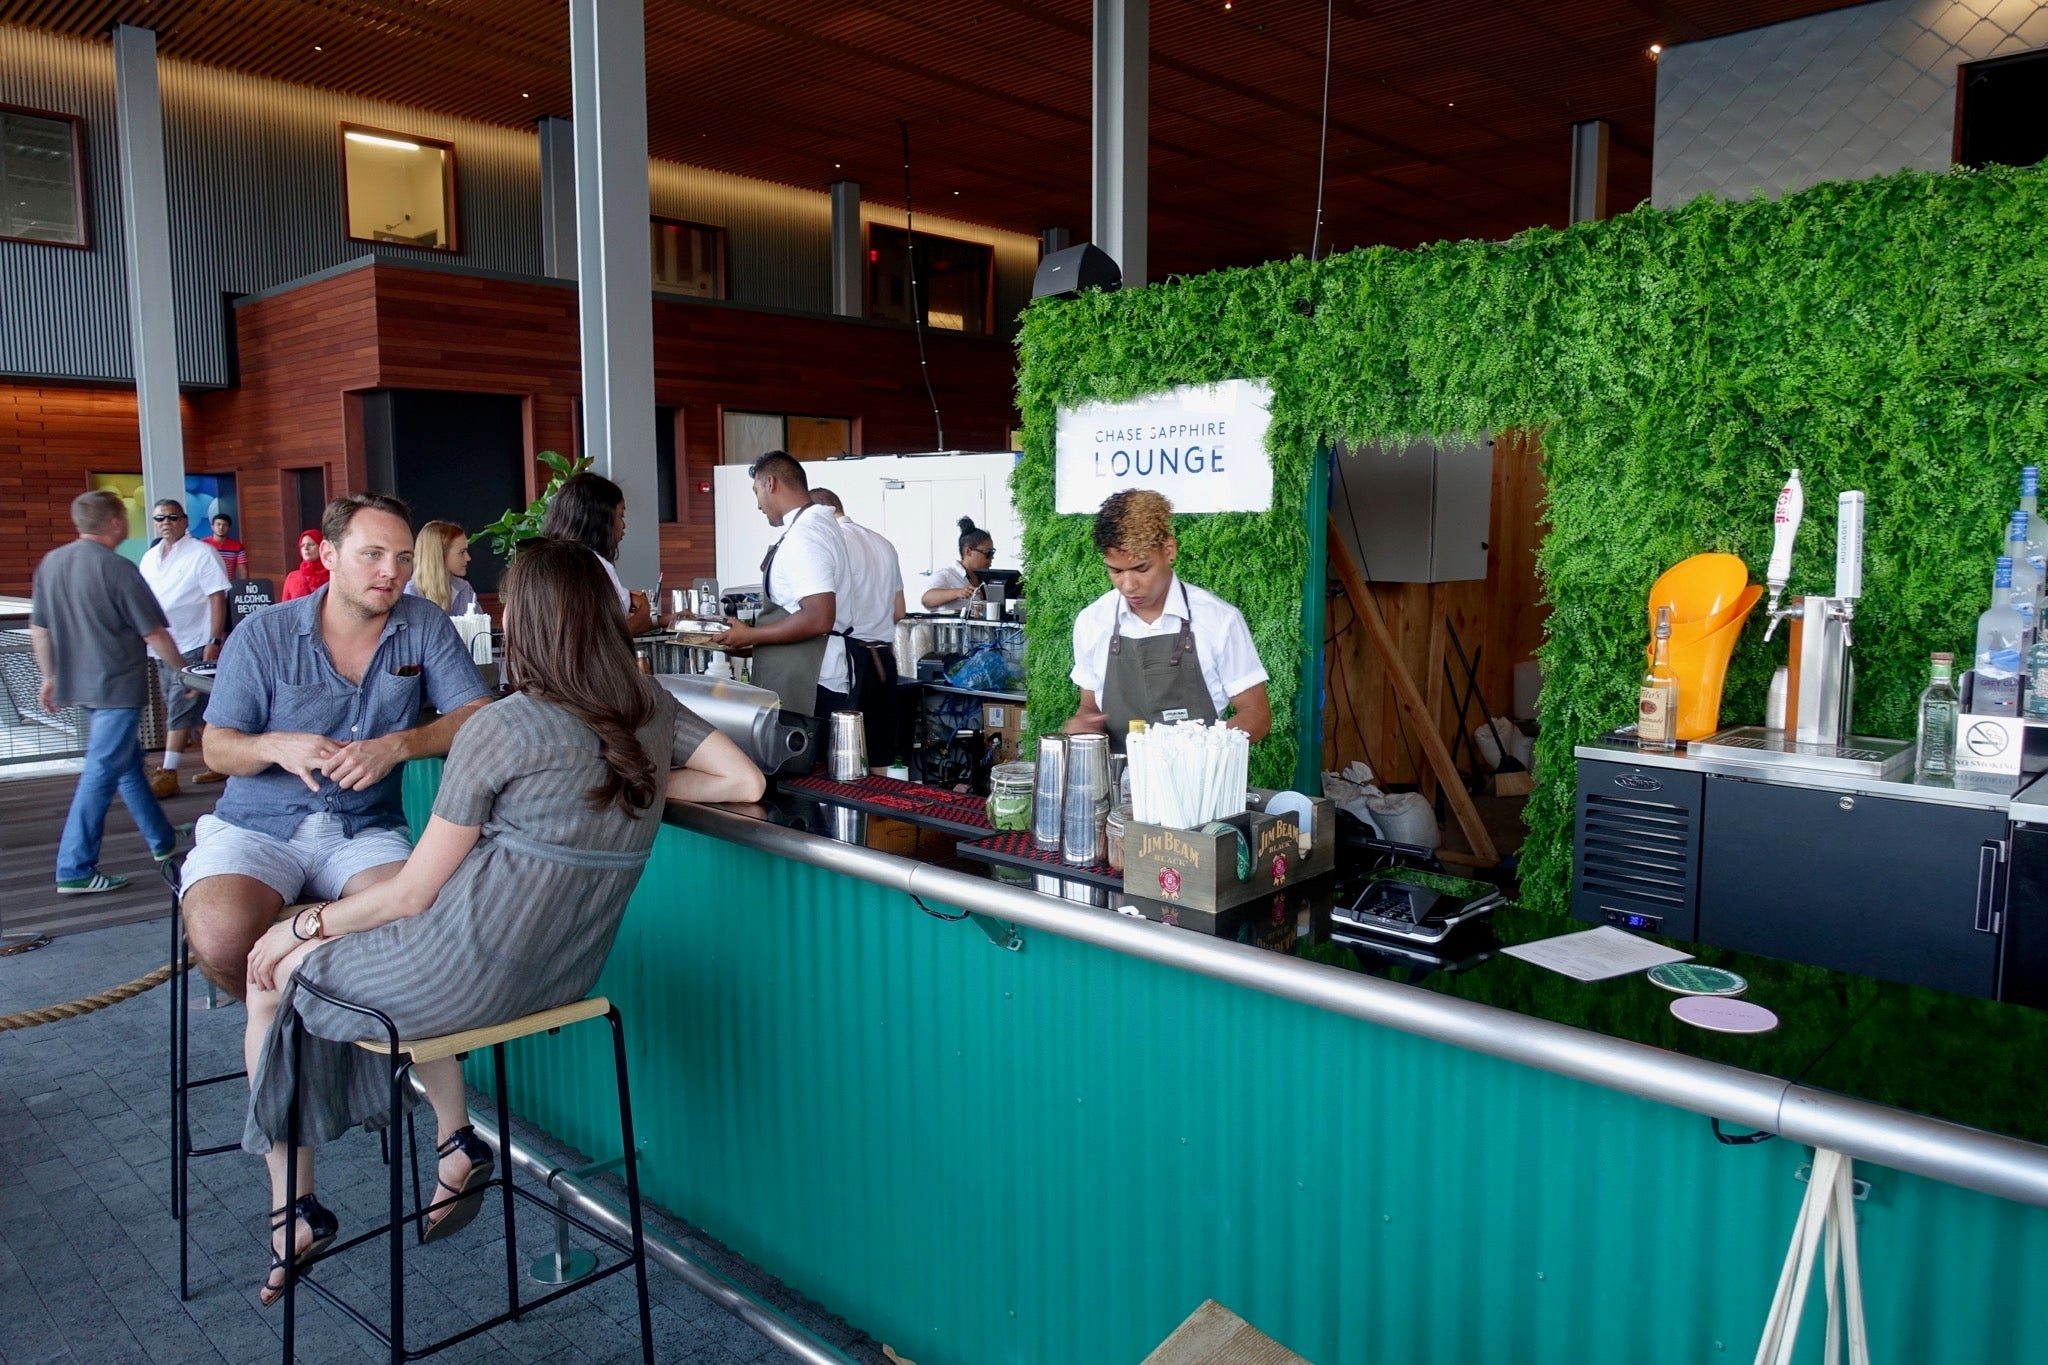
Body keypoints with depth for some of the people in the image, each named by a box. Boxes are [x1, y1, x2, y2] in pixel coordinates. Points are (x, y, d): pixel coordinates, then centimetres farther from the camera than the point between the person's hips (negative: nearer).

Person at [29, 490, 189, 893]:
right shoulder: (118, 570, -17)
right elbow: (154, 634, -13)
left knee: (129, 764, 19)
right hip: (118, 686, -8)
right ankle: (74, 870, -2)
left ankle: (163, 841, 32)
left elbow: (38, 630, 11)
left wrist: (50, 677, 22)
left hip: (78, 683, 8)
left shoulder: (50, 563, 4)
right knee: (101, 775, -4)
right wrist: (184, 671, 1)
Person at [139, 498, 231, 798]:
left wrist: (214, 641, -17)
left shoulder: (202, 553, -6)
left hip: (193, 645, -7)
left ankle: (168, 775, -7)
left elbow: (218, 598, -11)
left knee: (180, 709, -8)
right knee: (198, 710, 13)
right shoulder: (149, 558, 14)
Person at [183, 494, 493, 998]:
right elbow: (217, 749, 3)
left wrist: (399, 745, -22)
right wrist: (275, 746, -20)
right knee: (221, 937, -28)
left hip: (366, 830, 0)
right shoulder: (262, 635, 0)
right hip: (256, 826, 0)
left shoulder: (425, 625, 2)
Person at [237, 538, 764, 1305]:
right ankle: (458, 1142, 27)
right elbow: (745, 783, 0)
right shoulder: (651, 711, -3)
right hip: (566, 975, 7)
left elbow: (412, 894, -12)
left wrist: (302, 925, 4)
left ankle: (294, 1212, 28)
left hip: (471, 975, -7)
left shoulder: (502, 730, -18)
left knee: (274, 976, 20)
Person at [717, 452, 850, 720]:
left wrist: (750, 636, -14)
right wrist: (756, 638, 17)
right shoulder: (819, 523, 13)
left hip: (808, 688, -9)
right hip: (816, 680, 9)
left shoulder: (802, 535, -16)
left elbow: (818, 618, -25)